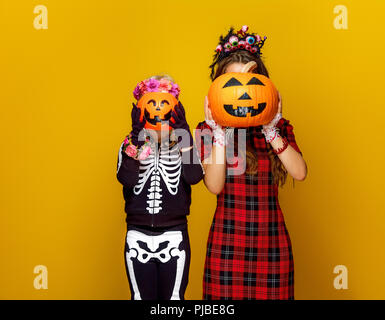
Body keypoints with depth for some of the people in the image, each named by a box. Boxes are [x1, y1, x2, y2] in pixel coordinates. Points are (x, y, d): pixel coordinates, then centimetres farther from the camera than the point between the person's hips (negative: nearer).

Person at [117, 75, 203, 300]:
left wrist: (182, 132, -17)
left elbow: (193, 176, -18)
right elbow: (126, 179, -17)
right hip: (138, 238, 1)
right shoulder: (131, 144, 2)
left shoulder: (182, 144, 2)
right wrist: (137, 136, -20)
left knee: (173, 296, 10)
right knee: (141, 296, 13)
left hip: (174, 237, -1)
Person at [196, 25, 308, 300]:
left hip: (271, 238, 2)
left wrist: (270, 131, -14)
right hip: (227, 239, -1)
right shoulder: (209, 129, 2)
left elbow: (300, 172, -8)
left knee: (270, 294, 4)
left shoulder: (278, 126, 7)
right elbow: (214, 185, -11)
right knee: (226, 296, 2)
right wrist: (219, 133, -15)